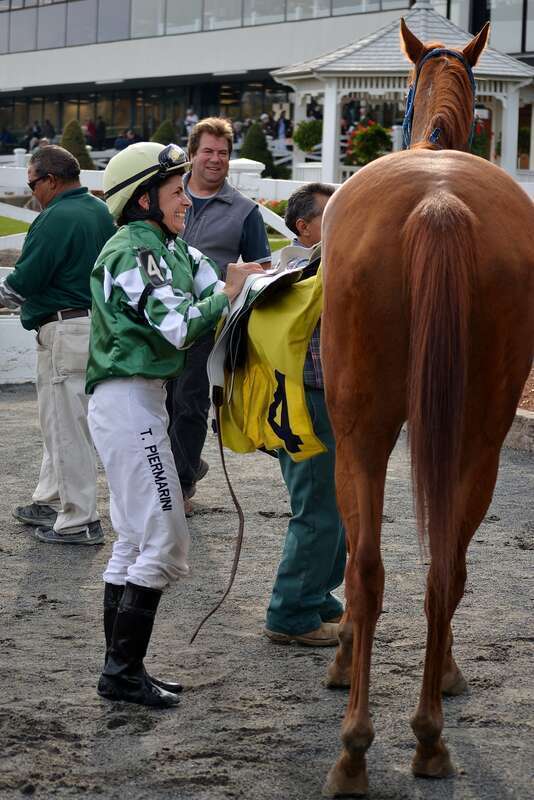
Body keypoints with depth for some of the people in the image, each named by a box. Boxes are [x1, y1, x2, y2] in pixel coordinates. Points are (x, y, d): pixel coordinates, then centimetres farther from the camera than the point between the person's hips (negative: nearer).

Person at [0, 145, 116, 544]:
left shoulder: (56, 219, -18)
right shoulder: (101, 212, 11)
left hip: (66, 330, -10)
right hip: (97, 322, 10)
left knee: (67, 425, -3)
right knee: (57, 420, 20)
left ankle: (80, 521, 2)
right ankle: (51, 502, 30)